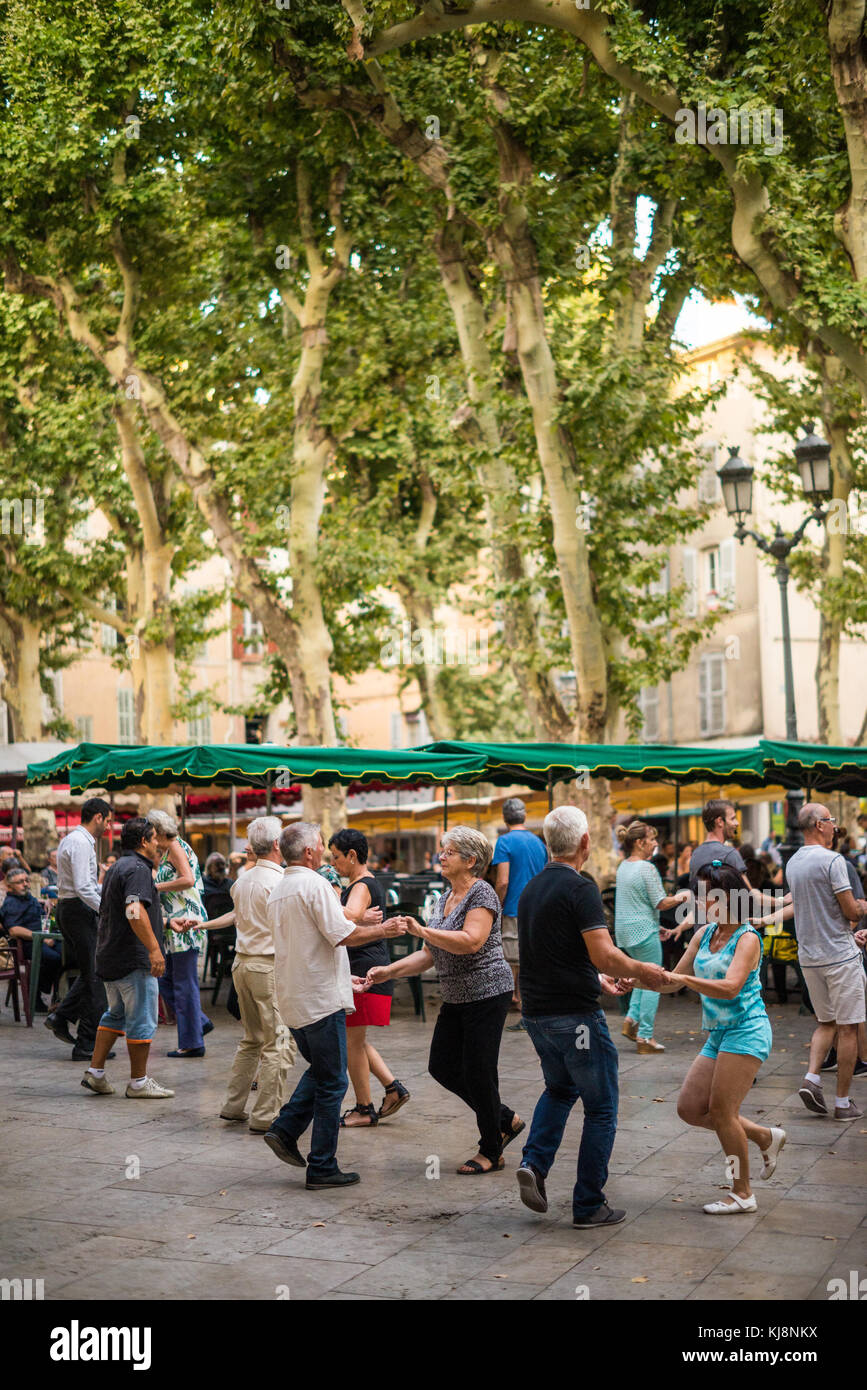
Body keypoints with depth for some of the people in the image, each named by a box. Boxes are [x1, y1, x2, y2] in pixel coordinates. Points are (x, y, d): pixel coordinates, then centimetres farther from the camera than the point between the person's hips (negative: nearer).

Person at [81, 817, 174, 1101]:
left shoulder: (116, 868, 17)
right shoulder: (137, 869, -15)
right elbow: (135, 912, -30)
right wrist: (154, 948, -30)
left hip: (110, 957, 10)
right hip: (134, 959, -10)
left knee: (116, 1013, 20)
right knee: (142, 1019, -1)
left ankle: (95, 1072, 17)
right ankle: (139, 1082, 4)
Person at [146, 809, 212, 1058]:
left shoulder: (176, 847, -8)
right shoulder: (166, 851, 21)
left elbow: (188, 879, -21)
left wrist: (156, 886, -14)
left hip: (186, 921, -10)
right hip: (173, 925, 10)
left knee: (184, 984, -5)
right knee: (166, 981, 12)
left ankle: (192, 1043, 0)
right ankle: (200, 1022, 19)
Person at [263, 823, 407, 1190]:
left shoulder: (277, 891, 14)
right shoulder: (314, 884, -14)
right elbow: (341, 934, -20)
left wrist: (342, 977, 27)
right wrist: (383, 929, -6)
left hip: (293, 1000, 9)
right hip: (322, 999, -8)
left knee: (320, 1071, 22)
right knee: (331, 1082, -1)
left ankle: (285, 1130, 9)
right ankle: (322, 1169, 2)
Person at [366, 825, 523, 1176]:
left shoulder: (481, 894, -13)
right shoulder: (443, 900, 14)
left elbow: (471, 941, -28)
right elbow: (430, 956, 17)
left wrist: (423, 931, -27)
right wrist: (389, 971, 7)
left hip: (487, 993, -9)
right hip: (456, 998, 9)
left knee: (477, 1071, -4)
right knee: (442, 1067, 8)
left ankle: (491, 1153, 11)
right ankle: (506, 1120, 24)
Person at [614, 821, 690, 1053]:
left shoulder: (623, 866, 11)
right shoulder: (646, 868, -16)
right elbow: (661, 902, -15)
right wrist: (680, 897, 4)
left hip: (624, 930, 9)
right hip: (643, 930, -9)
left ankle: (632, 1018, 10)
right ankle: (645, 1036, 0)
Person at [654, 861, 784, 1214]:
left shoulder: (747, 938, -12)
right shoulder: (704, 934, 10)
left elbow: (731, 988, -25)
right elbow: (675, 980, 13)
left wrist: (684, 979, -34)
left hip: (746, 1030, -8)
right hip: (718, 1034, 8)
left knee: (721, 1111, -8)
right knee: (690, 1108, 5)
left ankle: (743, 1194, 7)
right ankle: (765, 1136, 22)